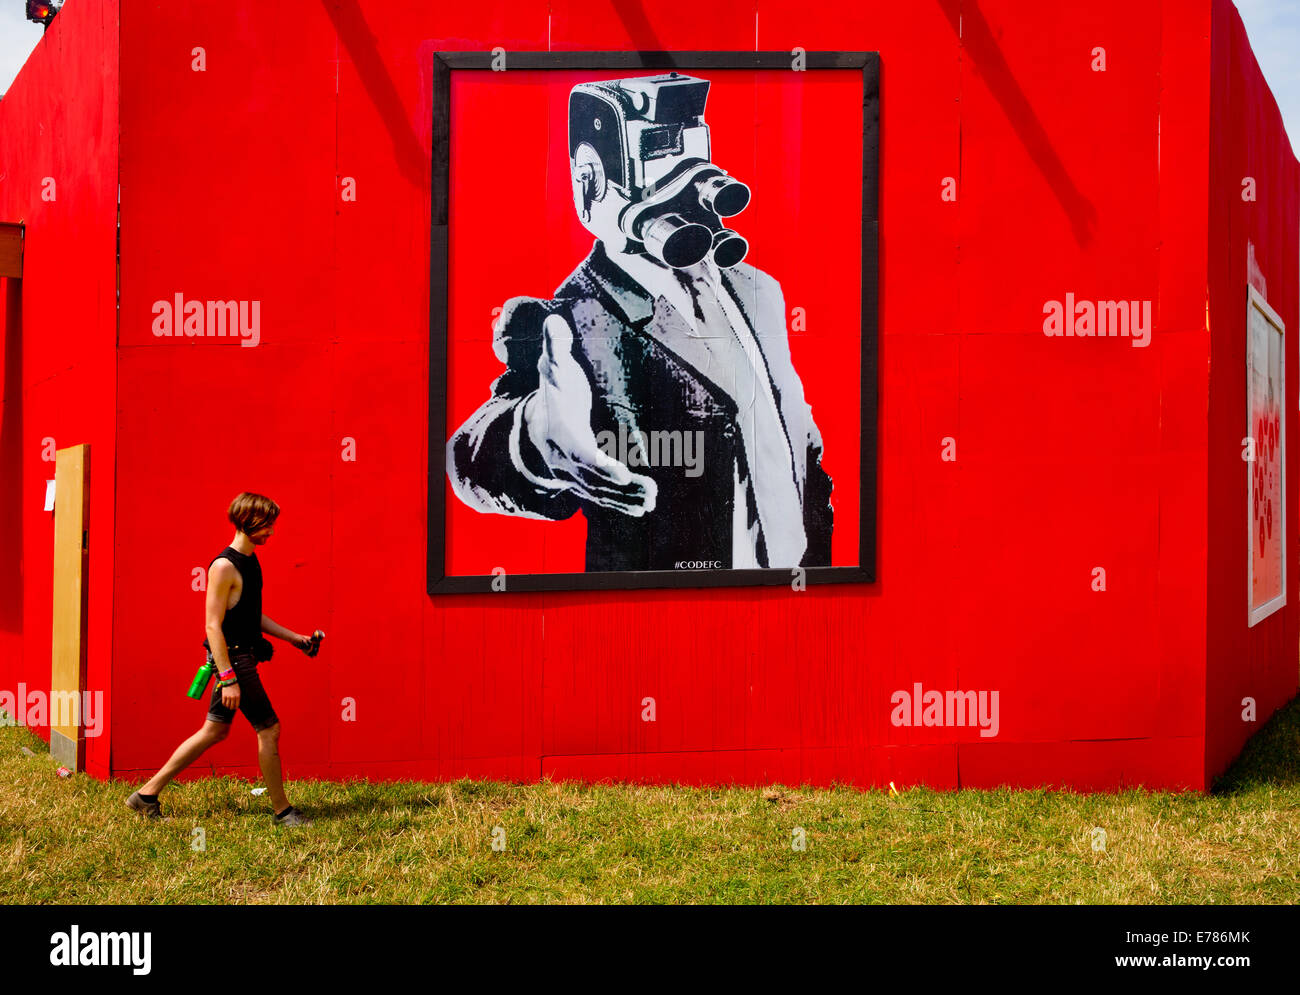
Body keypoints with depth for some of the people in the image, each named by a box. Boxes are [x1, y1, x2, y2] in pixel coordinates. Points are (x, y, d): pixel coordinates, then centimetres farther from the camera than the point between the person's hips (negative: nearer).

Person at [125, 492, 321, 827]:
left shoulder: (250, 561, 12)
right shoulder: (224, 566, -17)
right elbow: (213, 626, -20)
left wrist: (292, 637, 18)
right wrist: (228, 678, -24)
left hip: (242, 657, 10)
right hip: (232, 658, -10)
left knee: (215, 731, 14)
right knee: (269, 729, -4)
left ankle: (148, 793, 20)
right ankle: (283, 811, 6)